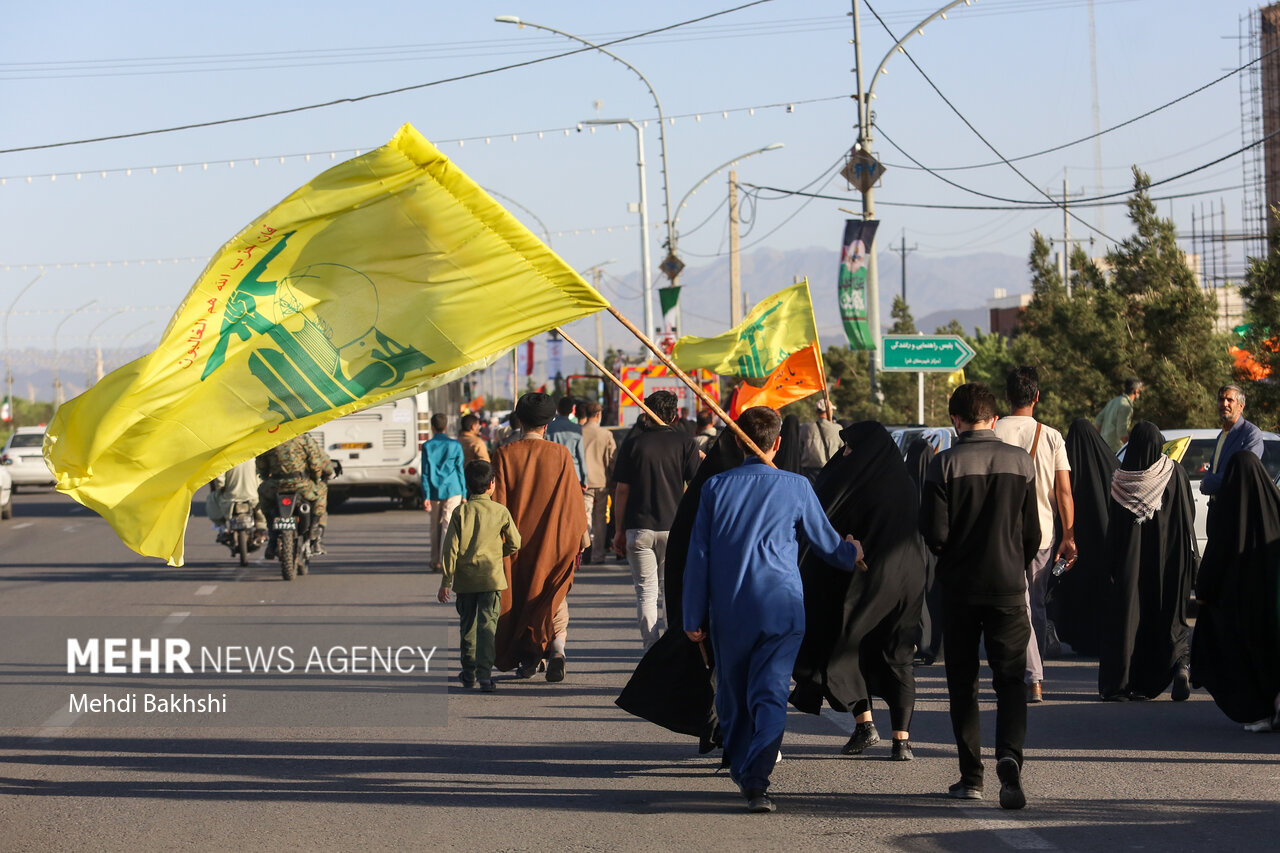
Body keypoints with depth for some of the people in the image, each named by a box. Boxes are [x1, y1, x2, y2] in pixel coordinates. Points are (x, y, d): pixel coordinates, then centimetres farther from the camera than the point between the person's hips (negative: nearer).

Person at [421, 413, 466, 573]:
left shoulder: (427, 446, 1)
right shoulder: (455, 445, 0)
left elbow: (426, 473, 0)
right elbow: (460, 470, 2)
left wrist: (426, 496, 0)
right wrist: (463, 494, 8)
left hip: (434, 492, 1)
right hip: (452, 490, -1)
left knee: (435, 527, 12)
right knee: (448, 526, -3)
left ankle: (435, 562, 18)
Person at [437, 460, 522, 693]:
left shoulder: (460, 513, -3)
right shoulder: (500, 511, -3)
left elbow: (451, 548, -4)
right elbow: (514, 544, 5)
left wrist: (446, 581, 1)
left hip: (465, 580, 1)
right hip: (492, 577, -1)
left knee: (467, 625, 15)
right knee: (488, 624, -3)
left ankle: (469, 672, 24)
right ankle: (484, 673, -13)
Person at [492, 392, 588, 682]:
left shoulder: (504, 455, -6)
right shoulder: (560, 454, -4)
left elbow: (498, 500, -6)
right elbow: (573, 498, 0)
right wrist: (579, 538, 10)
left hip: (517, 541, 0)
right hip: (554, 541, 0)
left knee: (519, 599, 13)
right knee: (554, 598, 5)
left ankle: (526, 661, 15)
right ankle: (557, 648, -18)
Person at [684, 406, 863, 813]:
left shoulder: (716, 487, 2)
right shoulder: (796, 487, -1)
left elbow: (698, 555, 3)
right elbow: (826, 542, 11)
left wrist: (694, 616, 8)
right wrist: (852, 554, 34)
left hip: (728, 609, 2)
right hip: (781, 607, -2)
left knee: (732, 692, 17)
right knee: (770, 693, -6)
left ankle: (740, 768, 32)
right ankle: (756, 781, -22)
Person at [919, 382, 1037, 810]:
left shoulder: (945, 463, -8)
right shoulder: (1020, 462, 1)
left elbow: (934, 533, -10)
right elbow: (1033, 534, 4)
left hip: (959, 587, -1)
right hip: (1009, 587, 1)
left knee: (962, 682, 11)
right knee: (1010, 679, 2)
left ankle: (971, 775, 12)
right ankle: (1009, 756, -23)